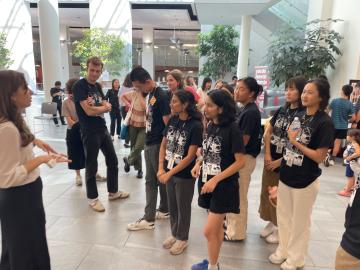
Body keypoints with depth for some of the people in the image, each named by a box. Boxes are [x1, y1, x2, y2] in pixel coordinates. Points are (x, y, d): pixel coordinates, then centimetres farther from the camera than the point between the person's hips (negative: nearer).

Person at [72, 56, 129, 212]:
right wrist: (103, 107, -4)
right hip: (89, 132, -8)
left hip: (103, 129, 8)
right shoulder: (79, 86, -12)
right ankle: (92, 199, 21)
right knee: (91, 166, 4)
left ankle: (113, 192, 32)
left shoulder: (97, 86, 12)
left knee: (113, 161, 15)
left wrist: (96, 106, -15)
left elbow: (108, 107, 5)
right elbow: (89, 111, -21)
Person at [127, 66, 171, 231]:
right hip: (149, 143, 9)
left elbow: (168, 123, -17)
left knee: (162, 179, 5)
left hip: (158, 144, -9)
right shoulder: (149, 94, 10)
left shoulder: (162, 96, -16)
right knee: (150, 181, 14)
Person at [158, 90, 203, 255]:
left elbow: (190, 156, -19)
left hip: (185, 175, -6)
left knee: (183, 207, 13)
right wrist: (161, 168, -5)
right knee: (172, 206, 20)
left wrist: (170, 173, -18)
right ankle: (174, 234, 42)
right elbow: (163, 145, 5)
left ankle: (182, 239, 34)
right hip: (169, 172, 6)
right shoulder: (172, 120, -1)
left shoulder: (195, 126, -19)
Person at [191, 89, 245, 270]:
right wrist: (199, 163, -3)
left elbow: (240, 161, -18)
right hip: (208, 182, 6)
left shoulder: (232, 129, -17)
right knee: (216, 227, 20)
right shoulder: (210, 126, 4)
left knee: (209, 230, 0)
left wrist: (215, 180, -20)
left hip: (224, 186, -6)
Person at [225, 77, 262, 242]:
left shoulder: (251, 112, -19)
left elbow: (243, 141, -20)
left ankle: (237, 233, 19)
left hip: (244, 158, -9)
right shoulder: (245, 109, 10)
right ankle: (231, 224, 36)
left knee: (239, 196, 4)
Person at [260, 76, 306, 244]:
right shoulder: (280, 111, 5)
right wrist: (267, 155, -5)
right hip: (271, 159, 6)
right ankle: (271, 223, 34)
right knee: (266, 192, 14)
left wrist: (280, 161, -13)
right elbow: (267, 133, 7)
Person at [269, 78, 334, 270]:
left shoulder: (325, 122, -16)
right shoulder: (298, 116, 5)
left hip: (305, 181, -6)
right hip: (286, 176, 6)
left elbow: (319, 157, -19)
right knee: (283, 217, 18)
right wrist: (282, 161, 8)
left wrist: (296, 142, -16)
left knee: (300, 222, 12)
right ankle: (283, 250, 39)